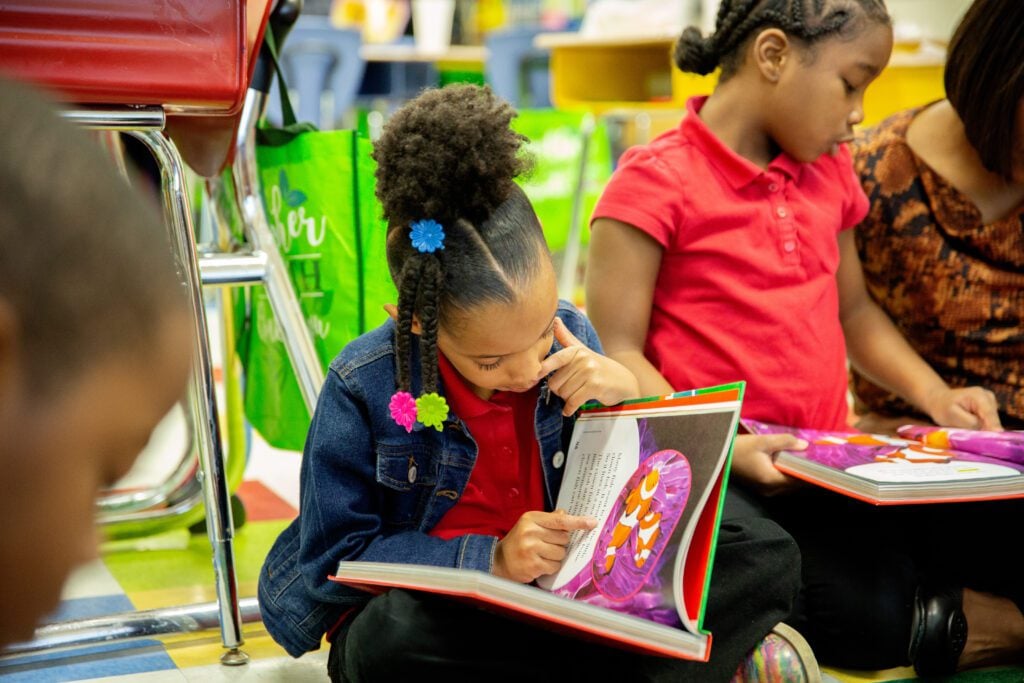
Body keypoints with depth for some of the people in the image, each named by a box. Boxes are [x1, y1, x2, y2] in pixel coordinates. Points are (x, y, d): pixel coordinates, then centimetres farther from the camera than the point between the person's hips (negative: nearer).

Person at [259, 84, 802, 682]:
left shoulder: (573, 338, -7)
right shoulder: (364, 388, -17)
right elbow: (334, 560, -14)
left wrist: (628, 399, -16)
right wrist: (489, 559, -25)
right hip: (422, 607, -2)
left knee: (766, 553, -10)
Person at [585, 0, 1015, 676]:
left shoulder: (829, 172, 13)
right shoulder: (656, 180, -9)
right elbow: (618, 355, -13)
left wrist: (935, 396, 11)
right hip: (718, 476, -6)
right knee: (871, 625, -21)